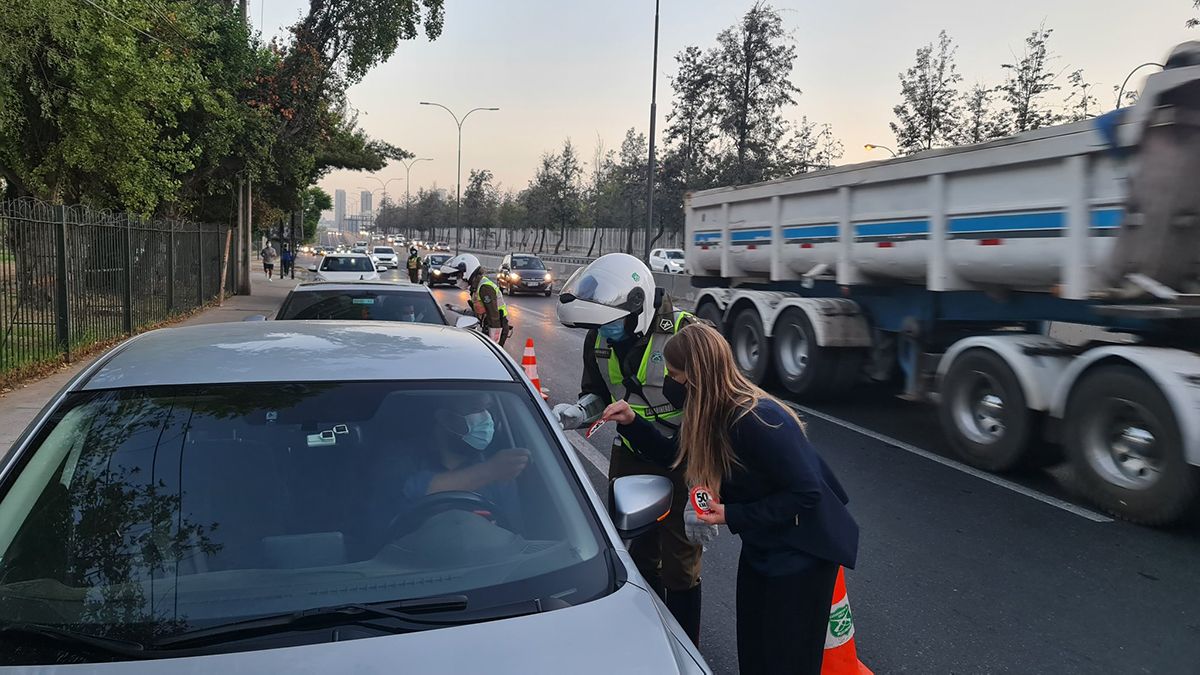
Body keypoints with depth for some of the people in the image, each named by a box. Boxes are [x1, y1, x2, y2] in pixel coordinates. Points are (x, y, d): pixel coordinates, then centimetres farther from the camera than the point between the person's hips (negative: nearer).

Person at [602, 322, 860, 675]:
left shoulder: (757, 421, -31)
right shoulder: (713, 413, -3)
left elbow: (806, 493, -27)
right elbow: (678, 454, 14)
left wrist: (733, 516, -25)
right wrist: (631, 422, 2)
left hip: (802, 551, -8)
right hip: (761, 547, 9)